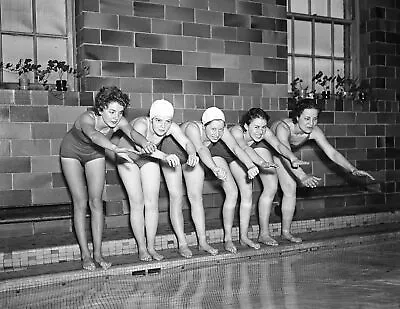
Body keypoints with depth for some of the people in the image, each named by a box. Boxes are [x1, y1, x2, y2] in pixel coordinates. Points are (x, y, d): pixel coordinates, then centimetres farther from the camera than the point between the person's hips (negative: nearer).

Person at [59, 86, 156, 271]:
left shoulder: (119, 121, -27)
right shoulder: (87, 119, -39)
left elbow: (132, 133, -47)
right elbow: (94, 135, -61)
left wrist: (144, 143, -70)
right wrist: (115, 149, -80)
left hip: (94, 154, 4)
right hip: (72, 152, -3)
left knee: (96, 201, -3)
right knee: (80, 203, -6)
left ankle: (97, 253, 2)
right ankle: (85, 255, -1)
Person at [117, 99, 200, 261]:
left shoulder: (171, 127, -26)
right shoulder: (141, 124, -39)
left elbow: (186, 142, -38)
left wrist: (192, 154, -61)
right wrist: (164, 156, -74)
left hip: (149, 159, 4)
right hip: (128, 158, -4)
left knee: (152, 203, -3)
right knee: (137, 202, -8)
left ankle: (151, 247, 5)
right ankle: (141, 248, 1)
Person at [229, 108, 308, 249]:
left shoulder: (264, 132, -33)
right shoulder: (237, 131, -42)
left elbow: (278, 145, -48)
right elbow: (245, 149, -61)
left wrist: (293, 159, -67)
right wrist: (262, 163, -78)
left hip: (257, 148, 4)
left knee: (272, 187, -6)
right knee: (247, 193, -18)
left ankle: (264, 233, 8)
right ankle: (243, 237, -5)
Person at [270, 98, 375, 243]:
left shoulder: (314, 131, -25)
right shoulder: (283, 128, -41)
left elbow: (332, 152, -23)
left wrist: (353, 170, -34)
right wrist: (302, 176, -66)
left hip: (281, 153, 5)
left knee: (290, 188, -5)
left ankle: (286, 231, 4)